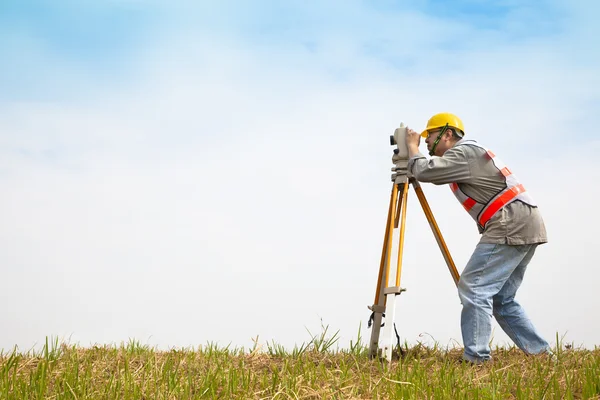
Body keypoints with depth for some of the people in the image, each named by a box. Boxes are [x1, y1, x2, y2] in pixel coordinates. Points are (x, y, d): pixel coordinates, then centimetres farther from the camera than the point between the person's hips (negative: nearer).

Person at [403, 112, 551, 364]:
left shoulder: (464, 152, -7)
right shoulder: (467, 154, 23)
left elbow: (424, 171, -16)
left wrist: (412, 147, 2)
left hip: (511, 226, -10)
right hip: (526, 227, 10)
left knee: (474, 288, -13)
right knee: (501, 299, 13)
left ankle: (476, 358, -15)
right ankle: (541, 353, 12)